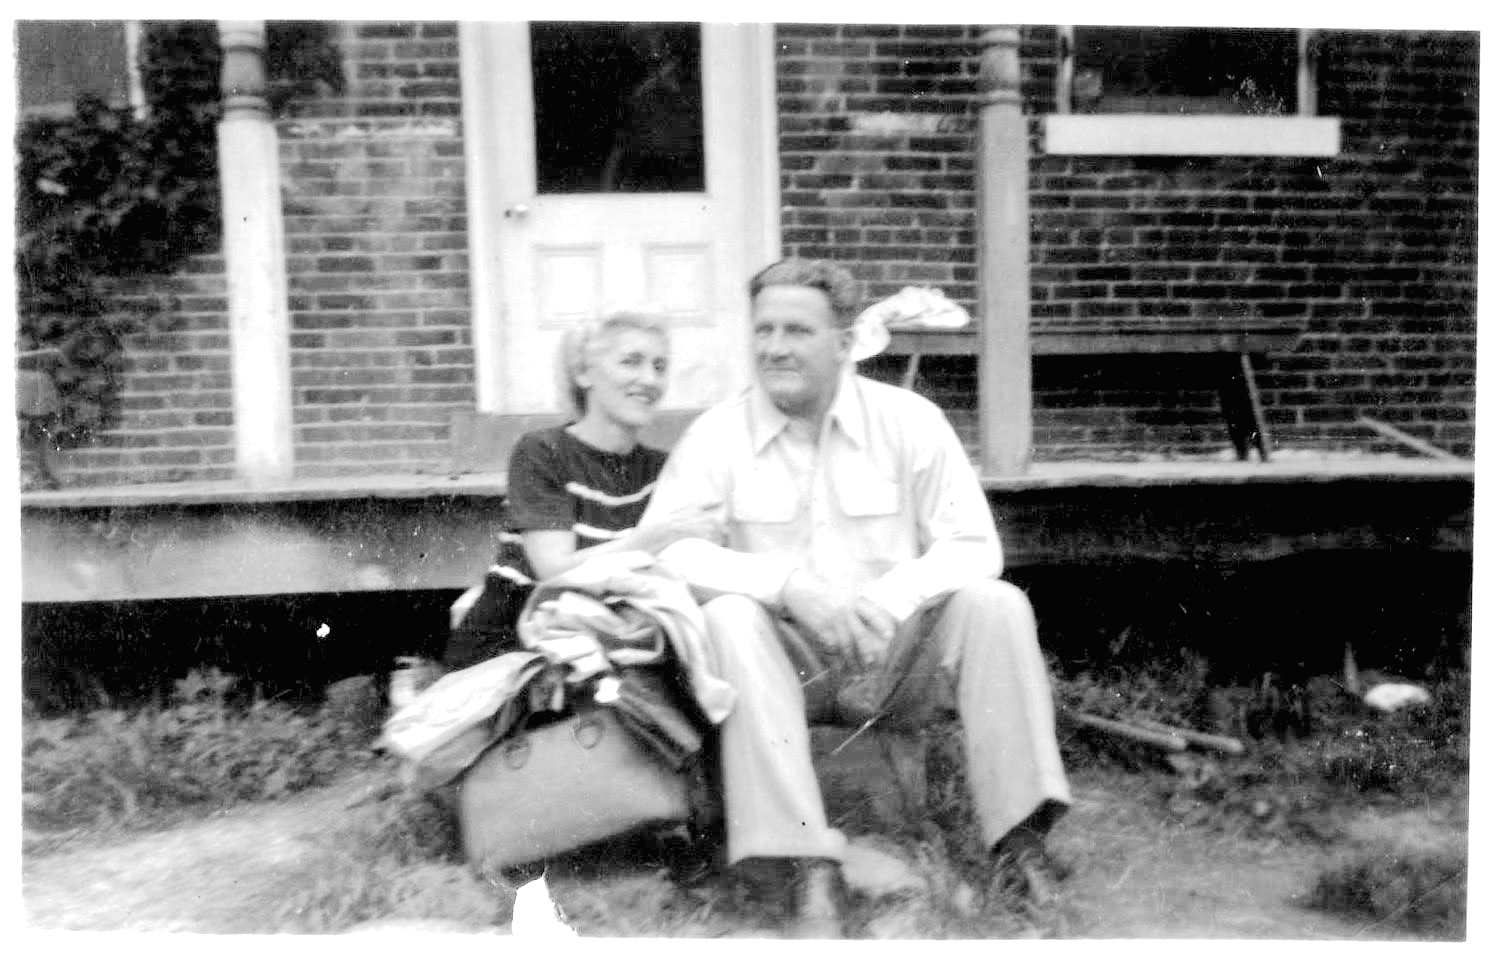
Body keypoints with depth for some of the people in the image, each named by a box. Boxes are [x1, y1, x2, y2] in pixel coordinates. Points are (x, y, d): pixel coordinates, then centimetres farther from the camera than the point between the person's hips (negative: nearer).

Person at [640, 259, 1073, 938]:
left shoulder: (910, 420, 0)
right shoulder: (718, 434, -2)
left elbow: (975, 546, -4)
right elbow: (660, 550, -14)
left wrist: (890, 597, -23)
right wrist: (786, 582, -26)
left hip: (893, 650, 1)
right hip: (789, 658, 0)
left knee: (996, 602, -24)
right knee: (728, 616, -31)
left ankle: (1019, 834, -17)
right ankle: (810, 867, -32)